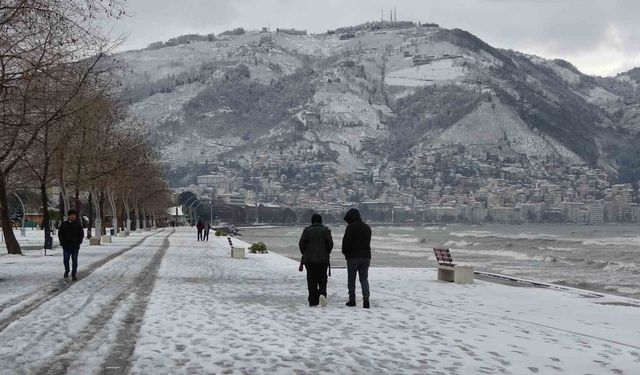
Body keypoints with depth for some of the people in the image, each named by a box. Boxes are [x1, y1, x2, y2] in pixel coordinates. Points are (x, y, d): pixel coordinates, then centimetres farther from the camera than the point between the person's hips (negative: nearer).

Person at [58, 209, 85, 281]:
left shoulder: (78, 225, 2)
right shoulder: (64, 224, 3)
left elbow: (82, 234, 6)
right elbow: (60, 233, 8)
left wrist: (78, 242, -5)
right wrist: (62, 242, -2)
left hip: (75, 246, -1)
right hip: (66, 246, 1)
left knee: (74, 260, 1)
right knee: (66, 260, 6)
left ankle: (74, 274, 7)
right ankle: (66, 271, 31)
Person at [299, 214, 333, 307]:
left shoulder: (307, 230, 1)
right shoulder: (326, 230, 2)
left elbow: (301, 244, -3)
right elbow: (330, 244, -4)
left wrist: (304, 254, 12)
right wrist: (327, 253, 12)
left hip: (309, 259, 0)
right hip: (323, 259, 0)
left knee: (311, 280, 5)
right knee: (322, 279, 10)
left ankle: (313, 302, 4)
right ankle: (322, 294, -17)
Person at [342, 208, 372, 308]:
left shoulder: (351, 227, -11)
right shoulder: (367, 227, 12)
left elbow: (346, 241, -13)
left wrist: (345, 253, 3)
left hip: (353, 256, -5)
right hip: (366, 256, 5)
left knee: (351, 280, 7)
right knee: (364, 279, 7)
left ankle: (352, 300, 9)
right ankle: (366, 297, -12)